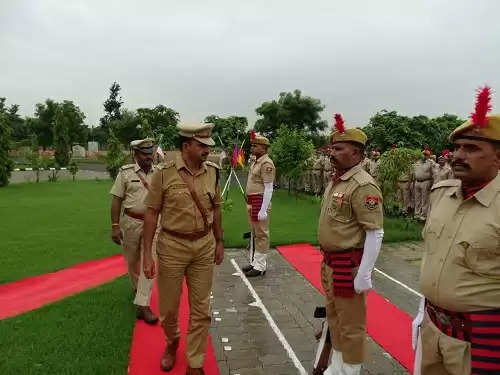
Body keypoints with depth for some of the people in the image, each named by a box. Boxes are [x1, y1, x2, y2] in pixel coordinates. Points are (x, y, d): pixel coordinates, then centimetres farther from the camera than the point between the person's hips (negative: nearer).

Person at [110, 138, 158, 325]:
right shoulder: (126, 172, -4)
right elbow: (116, 200, -4)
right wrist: (115, 226, -10)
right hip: (131, 222, -1)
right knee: (132, 260, 15)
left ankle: (143, 305, -3)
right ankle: (138, 288, 42)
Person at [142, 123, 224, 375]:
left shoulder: (212, 172, -2)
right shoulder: (164, 173, -12)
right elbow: (151, 213, -8)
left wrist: (219, 242, 13)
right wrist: (147, 254, -9)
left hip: (204, 247, 3)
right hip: (172, 246, -2)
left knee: (201, 310, 10)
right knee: (168, 307, 14)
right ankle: (172, 342, 47)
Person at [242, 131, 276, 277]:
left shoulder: (266, 163, -16)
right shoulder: (255, 162, 14)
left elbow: (268, 189, -20)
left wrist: (263, 210, -22)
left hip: (260, 203, -10)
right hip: (251, 203, 10)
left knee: (261, 235, 0)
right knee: (254, 234, 17)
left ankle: (260, 266, 10)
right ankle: (254, 262, 29)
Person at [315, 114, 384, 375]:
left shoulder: (363, 186, -20)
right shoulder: (335, 180, 8)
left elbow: (375, 234, -21)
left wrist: (364, 274, -22)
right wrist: (327, 261, 19)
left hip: (349, 265, -9)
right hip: (329, 262, 10)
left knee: (351, 324, 7)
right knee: (333, 318, 23)